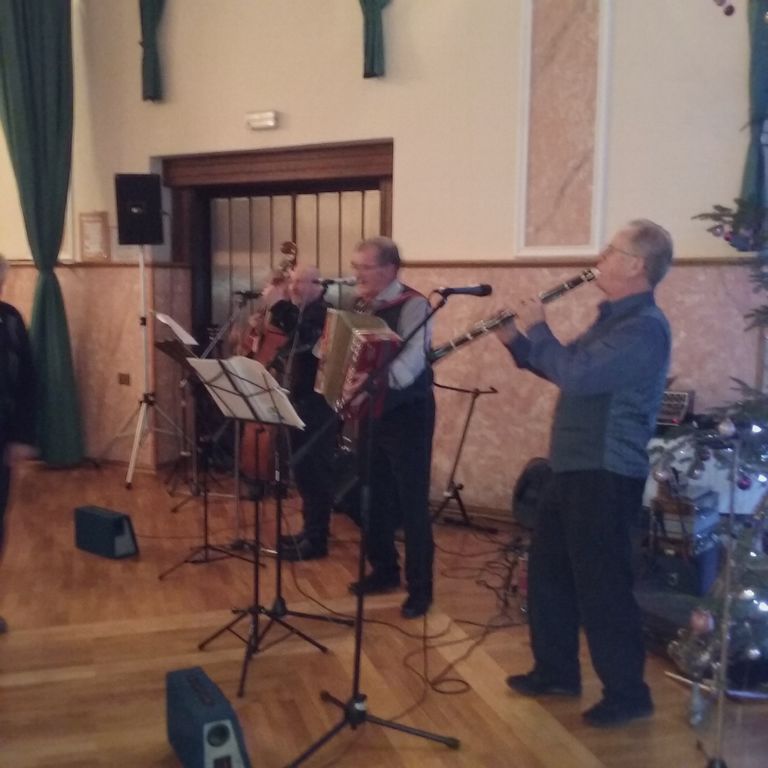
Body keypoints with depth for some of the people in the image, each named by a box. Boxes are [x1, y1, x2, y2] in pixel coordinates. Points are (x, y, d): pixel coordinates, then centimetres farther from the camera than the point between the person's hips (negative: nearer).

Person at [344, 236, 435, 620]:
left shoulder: (413, 305, -16)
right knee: (376, 498, 16)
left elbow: (410, 362, -32)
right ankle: (384, 569, 32)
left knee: (411, 503, -1)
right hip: (371, 411, 8)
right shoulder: (362, 306, 8)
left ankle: (420, 587, 11)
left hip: (407, 414, -7)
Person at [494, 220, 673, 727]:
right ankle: (557, 672, 31)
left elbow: (575, 375, -27)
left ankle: (628, 694, 14)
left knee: (601, 584, -1)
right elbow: (568, 369, 20)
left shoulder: (644, 327, -19)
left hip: (606, 475, -10)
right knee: (548, 572, 16)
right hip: (574, 468, 10)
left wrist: (537, 328, -12)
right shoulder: (615, 318, 15)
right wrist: (519, 340, 8)